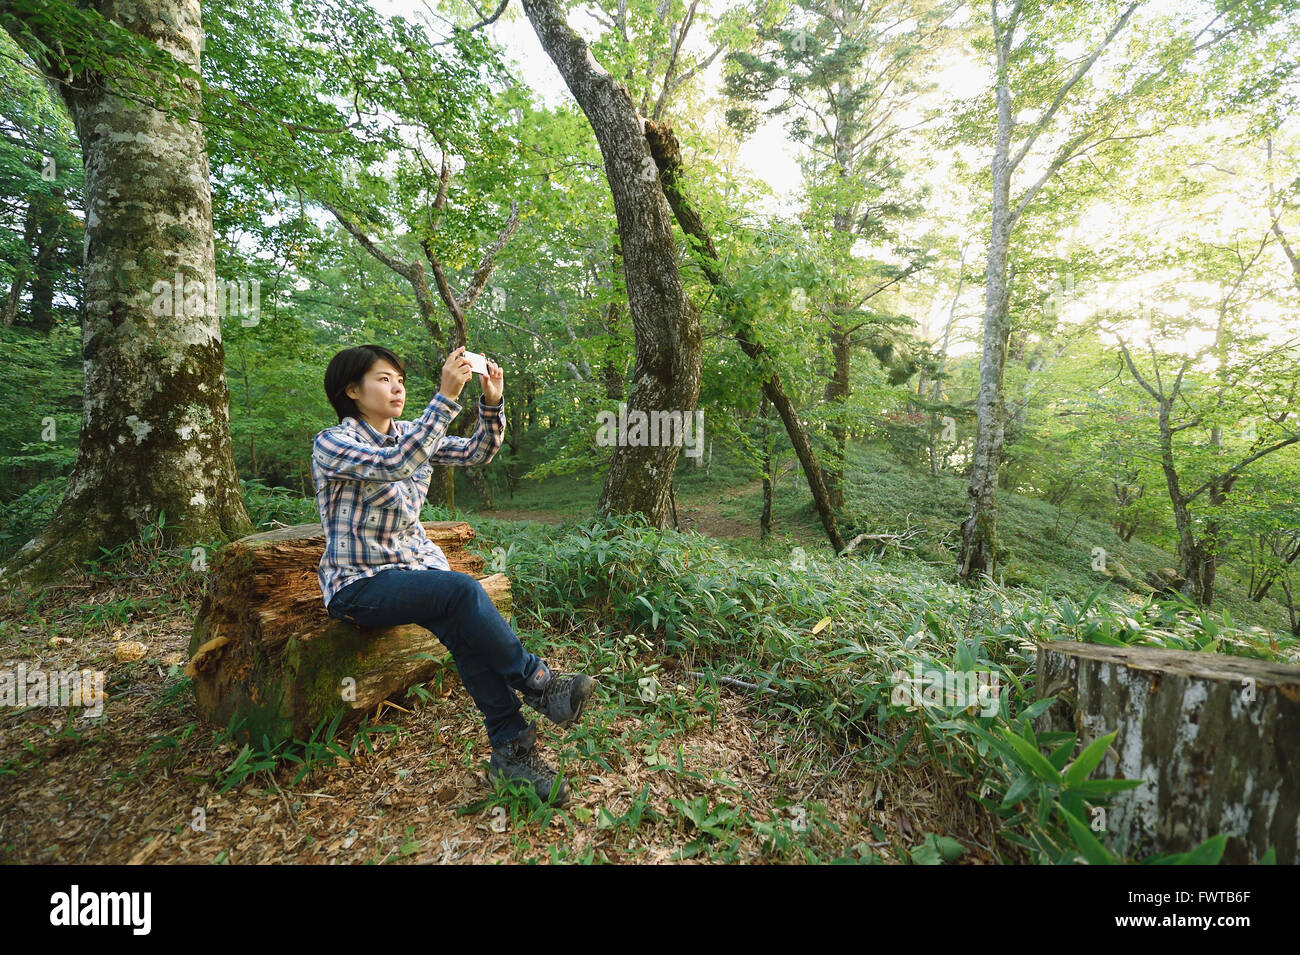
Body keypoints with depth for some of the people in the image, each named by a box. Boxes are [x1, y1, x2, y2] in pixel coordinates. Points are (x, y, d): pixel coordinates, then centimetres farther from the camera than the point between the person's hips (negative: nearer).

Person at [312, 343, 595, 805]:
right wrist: (447, 395, -34)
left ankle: (511, 748, -18)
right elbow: (397, 464, -30)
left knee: (463, 628, -25)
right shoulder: (332, 444, -11)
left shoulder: (409, 434, 9)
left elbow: (477, 451, 5)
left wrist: (492, 402, -12)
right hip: (361, 583, -5)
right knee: (464, 590, -30)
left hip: (416, 562, 5)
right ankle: (538, 682, -14)